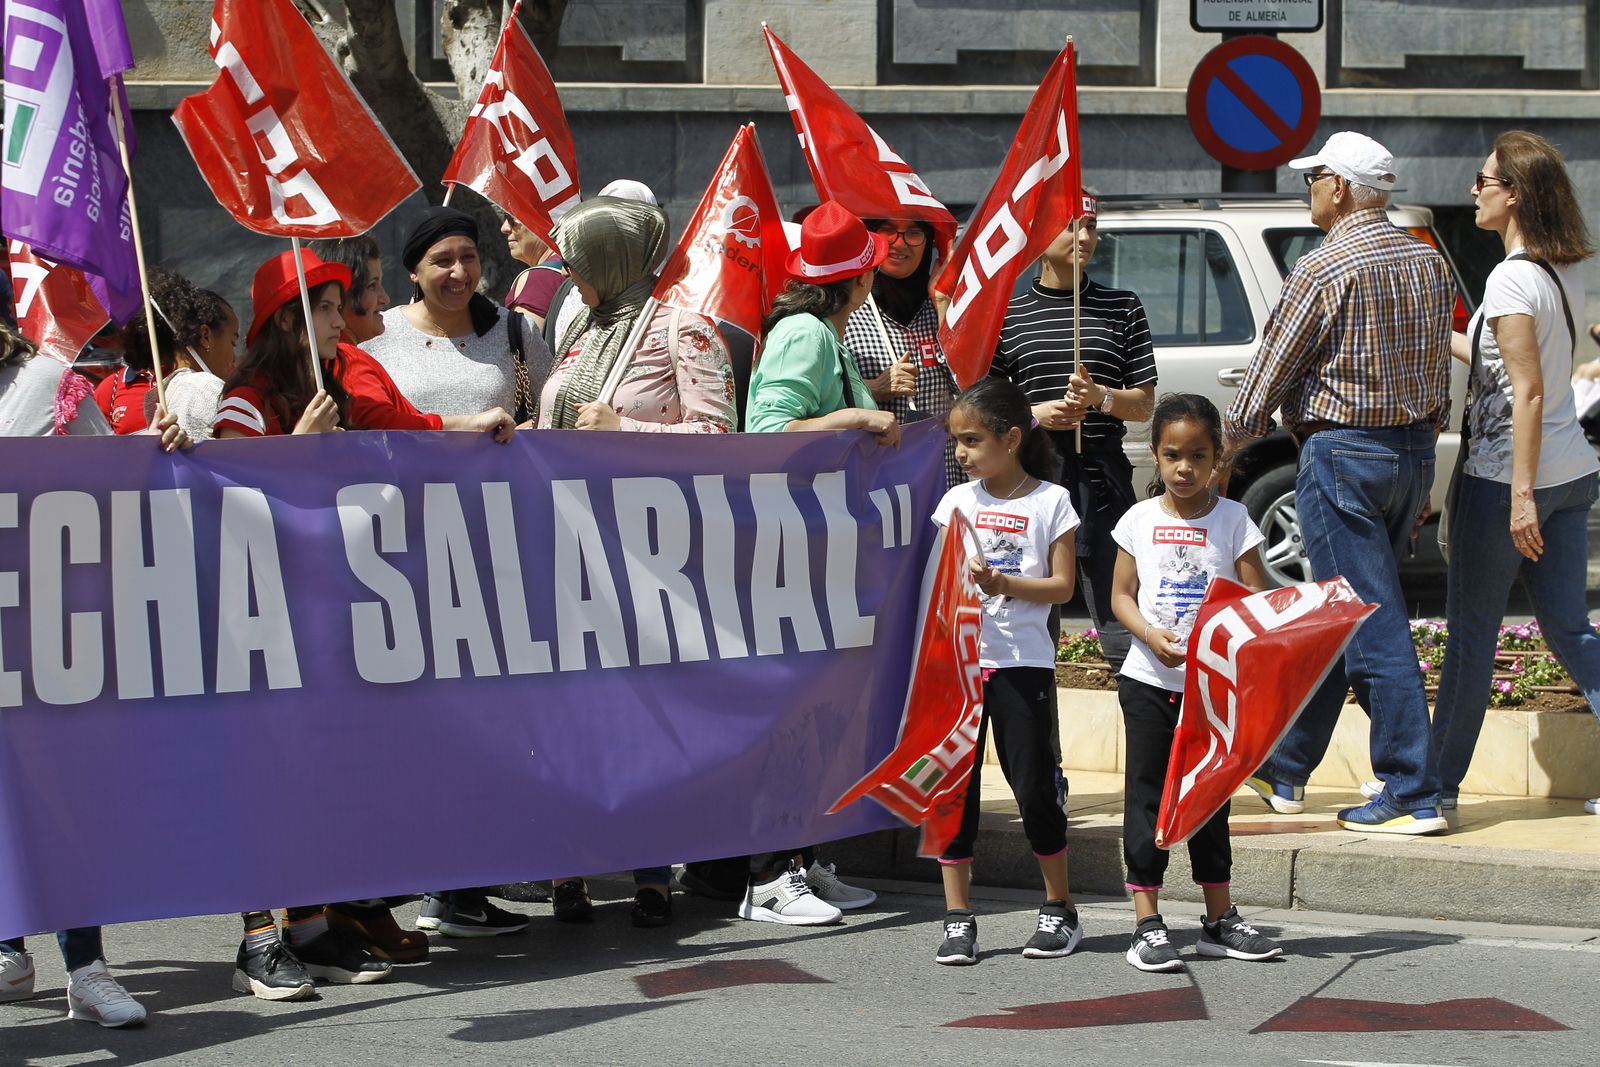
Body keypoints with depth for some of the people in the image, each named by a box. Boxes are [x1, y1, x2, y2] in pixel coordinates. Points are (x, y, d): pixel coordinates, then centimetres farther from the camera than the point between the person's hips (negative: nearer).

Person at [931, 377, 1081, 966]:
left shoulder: (1049, 501, 0)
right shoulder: (958, 501, 10)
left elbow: (1062, 585, -4)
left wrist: (1006, 585, -18)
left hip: (1022, 663, -4)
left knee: (1033, 785, -2)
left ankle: (1060, 910, 13)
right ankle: (958, 918, 6)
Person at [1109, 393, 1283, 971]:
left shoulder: (1233, 520, -1)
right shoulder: (1140, 519, 1)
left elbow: (1256, 598, -3)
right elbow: (1122, 595, 3)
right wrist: (1151, 636, -15)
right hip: (1149, 682, 0)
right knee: (1146, 796, -1)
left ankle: (1220, 920, 18)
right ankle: (1147, 924, 2)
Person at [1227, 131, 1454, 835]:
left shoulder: (1325, 269, -15)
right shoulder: (1427, 262, 9)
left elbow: (1271, 369, -8)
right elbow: (1437, 370, 15)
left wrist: (1229, 442, 7)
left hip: (1343, 456, -8)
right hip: (1414, 452, 8)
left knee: (1374, 626, -6)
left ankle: (1414, 795, -7)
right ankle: (1285, 767, 28)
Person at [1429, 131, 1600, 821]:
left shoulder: (1512, 279, -17)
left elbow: (1527, 392, -21)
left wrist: (1521, 494, -22)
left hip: (1506, 474, -8)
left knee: (1471, 633, 3)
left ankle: (1440, 785, 13)